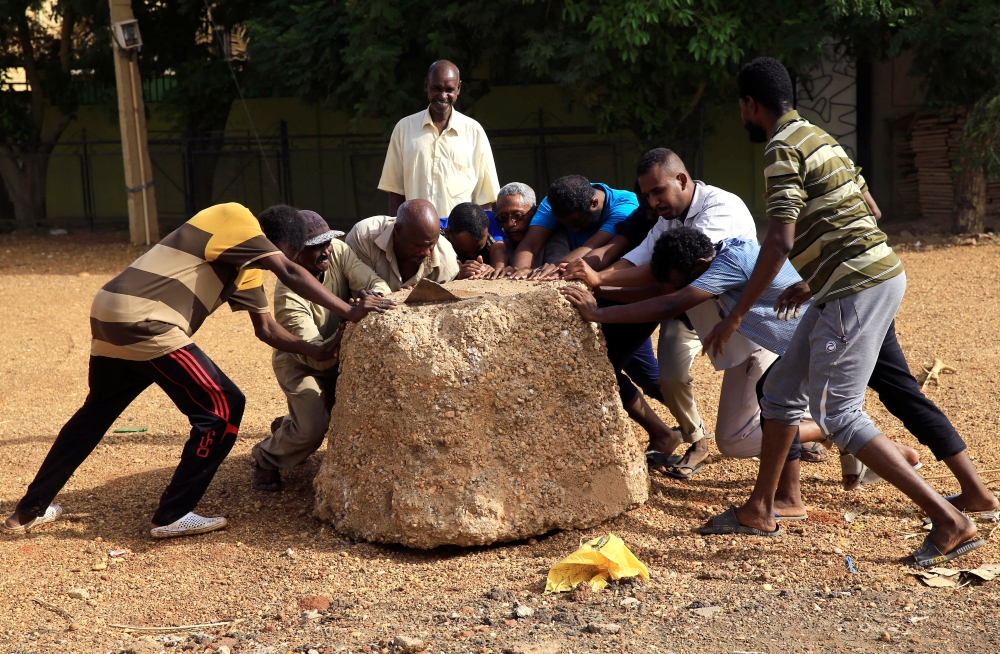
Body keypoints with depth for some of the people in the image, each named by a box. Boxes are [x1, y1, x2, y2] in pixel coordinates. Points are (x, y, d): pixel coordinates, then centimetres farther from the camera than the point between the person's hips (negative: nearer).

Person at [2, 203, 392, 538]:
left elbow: (265, 328, 22)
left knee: (96, 412, 26)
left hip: (111, 314, 10)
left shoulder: (246, 264, 21)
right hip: (143, 322, -10)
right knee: (222, 408, -3)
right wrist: (349, 312, -15)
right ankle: (172, 517, 4)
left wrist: (315, 351, 13)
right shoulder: (235, 219, -4)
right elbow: (291, 274, -15)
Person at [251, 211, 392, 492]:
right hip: (299, 364, -6)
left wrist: (370, 295, -47)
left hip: (336, 356, 6)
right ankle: (266, 459, 12)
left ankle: (288, 426, 23)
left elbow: (380, 285, -23)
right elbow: (315, 357, -37)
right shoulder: (288, 294, -33)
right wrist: (343, 334, -56)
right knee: (313, 429, -21)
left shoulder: (338, 251, -19)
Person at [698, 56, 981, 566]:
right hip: (871, 274, 10)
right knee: (783, 390, 16)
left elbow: (780, 243, -21)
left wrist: (735, 317, -16)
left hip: (857, 288, -10)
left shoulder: (782, 149, -11)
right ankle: (760, 510, 26)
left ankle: (950, 522, -7)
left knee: (837, 414, -8)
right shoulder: (818, 137, 19)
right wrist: (812, 283, 30)